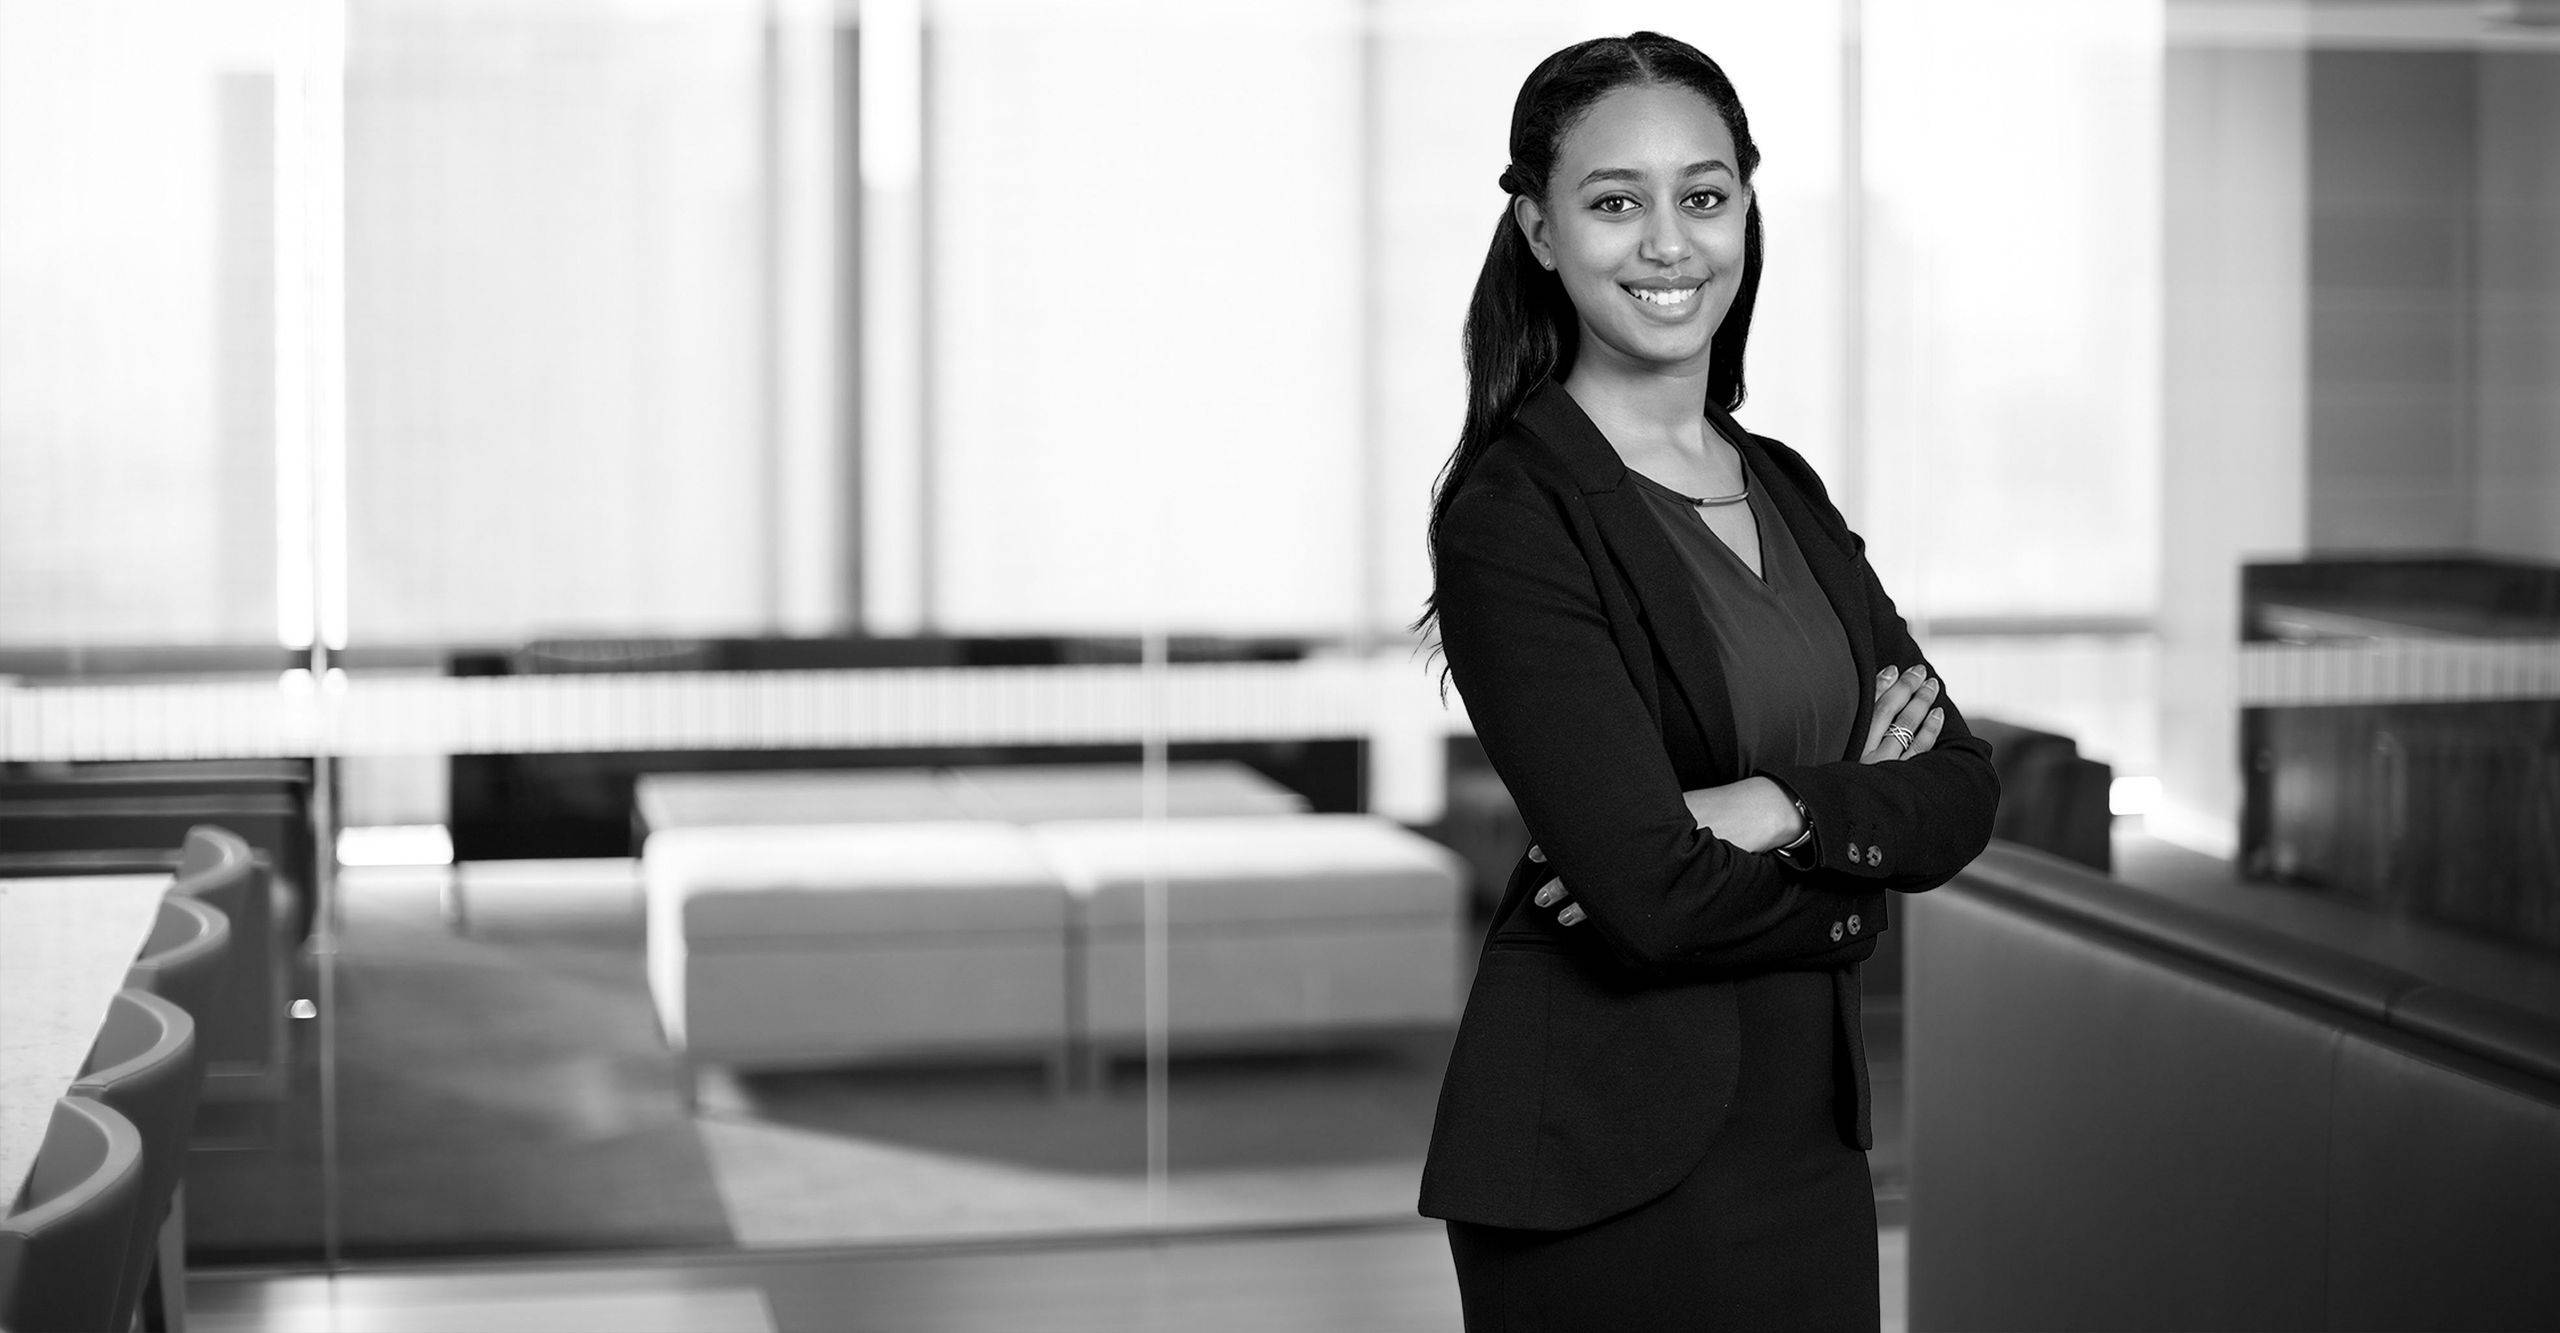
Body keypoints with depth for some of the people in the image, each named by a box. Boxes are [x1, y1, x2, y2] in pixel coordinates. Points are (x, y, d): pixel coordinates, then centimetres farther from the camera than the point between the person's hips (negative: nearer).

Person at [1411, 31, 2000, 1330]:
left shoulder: (1784, 489, 10)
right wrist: (1858, 829, -4)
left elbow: (1960, 792, 2)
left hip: (1809, 1138, 7)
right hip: (1608, 1165, -7)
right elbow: (1651, 890, -20)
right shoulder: (1510, 512, -13)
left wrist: (1775, 810, -16)